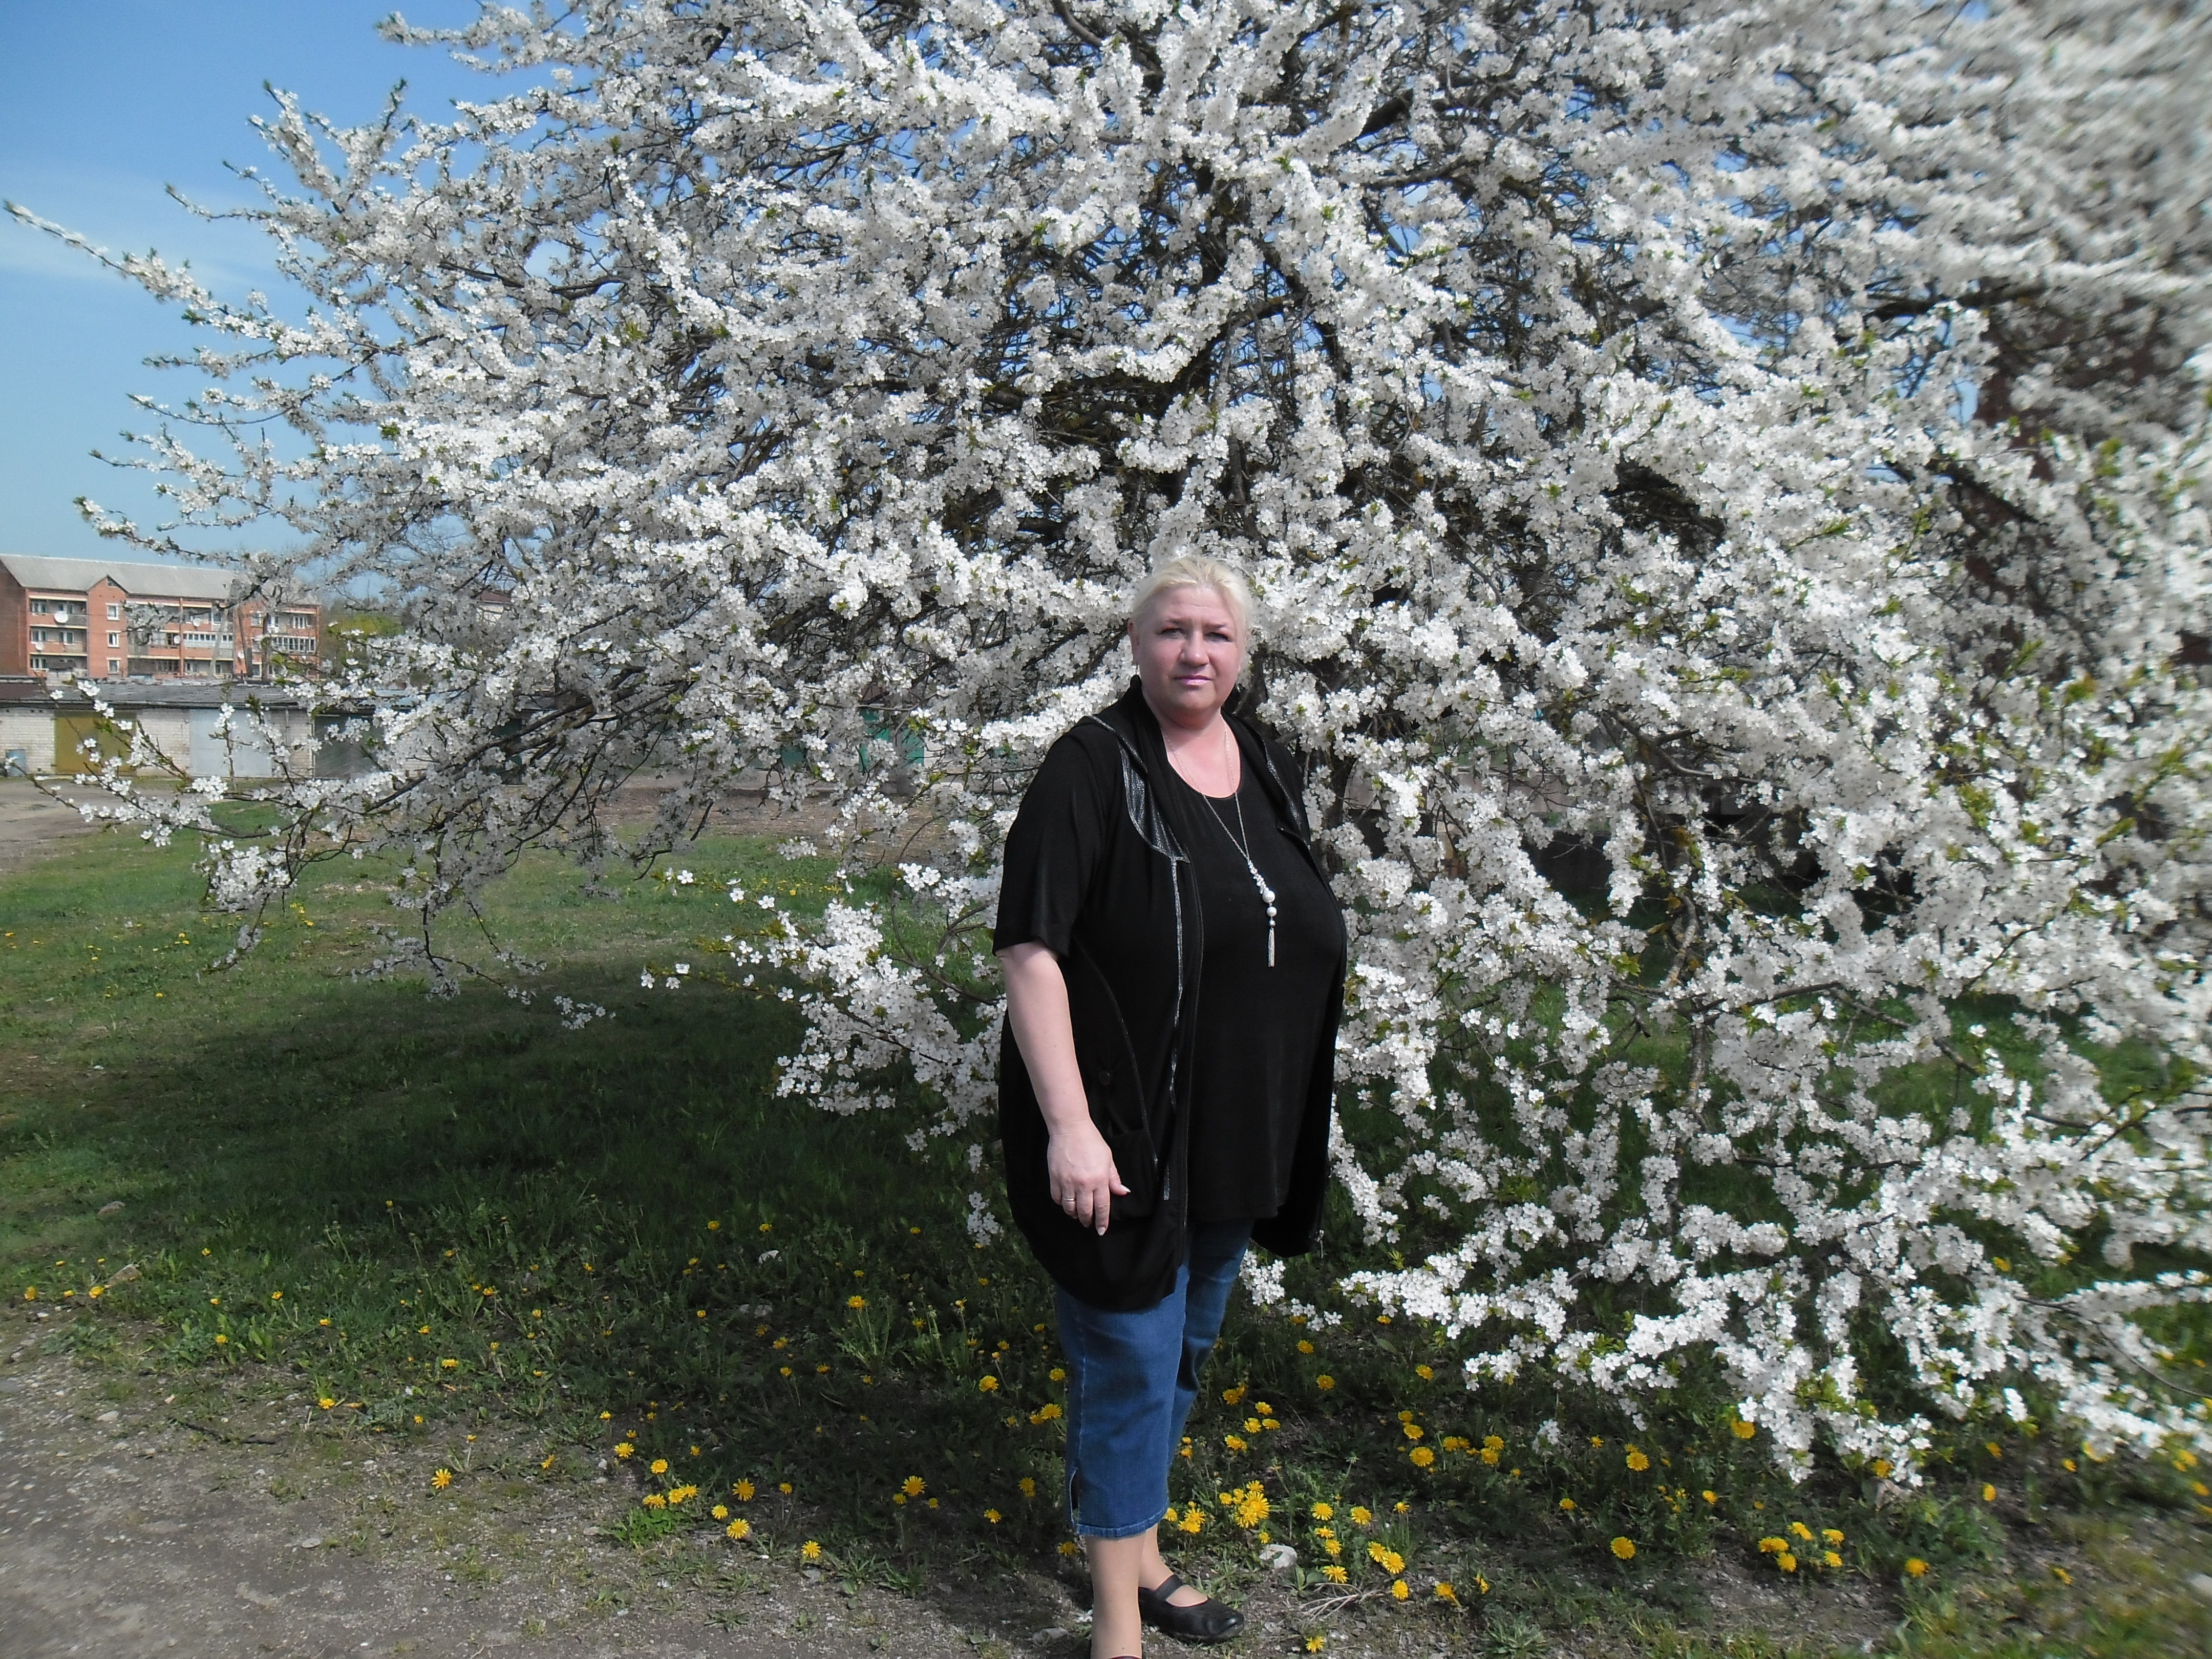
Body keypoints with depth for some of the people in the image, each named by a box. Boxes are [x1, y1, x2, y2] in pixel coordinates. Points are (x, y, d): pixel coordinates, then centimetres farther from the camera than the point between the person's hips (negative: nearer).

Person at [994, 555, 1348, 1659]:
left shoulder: (1266, 764, 7)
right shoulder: (1093, 768, -14)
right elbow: (1029, 949, -19)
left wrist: (1294, 1125, 17)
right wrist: (1069, 1124, -25)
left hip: (1239, 1137, 7)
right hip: (1124, 1133, -7)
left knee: (1186, 1348, 21)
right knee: (1130, 1359, 2)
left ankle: (1132, 1545, 42)